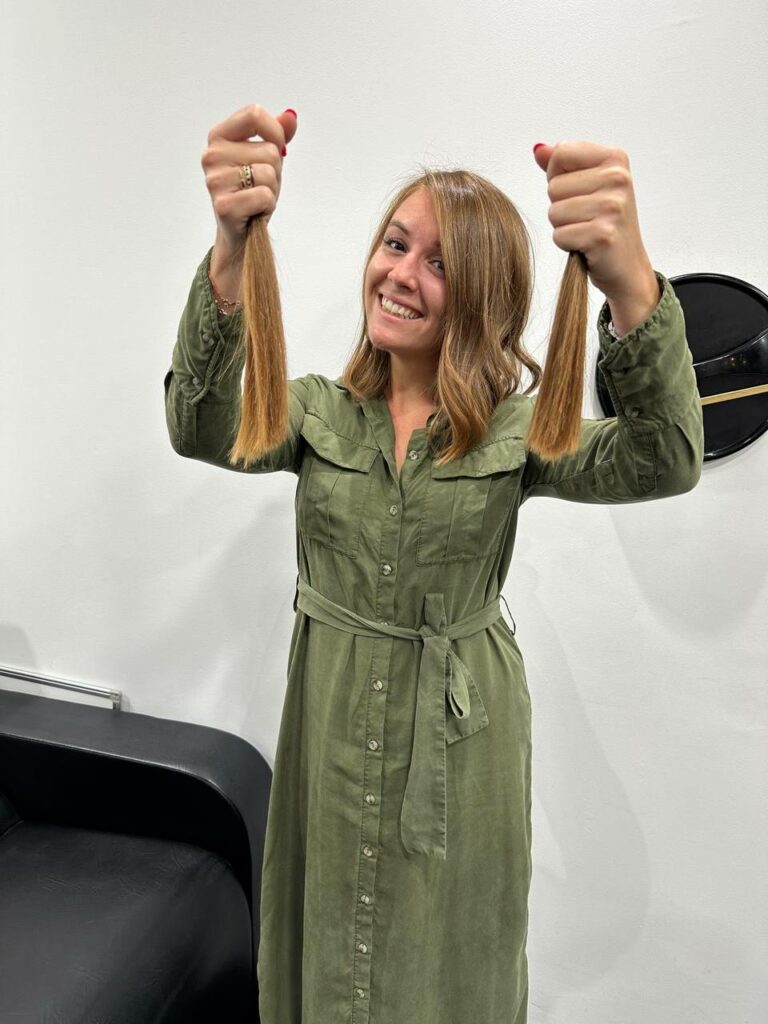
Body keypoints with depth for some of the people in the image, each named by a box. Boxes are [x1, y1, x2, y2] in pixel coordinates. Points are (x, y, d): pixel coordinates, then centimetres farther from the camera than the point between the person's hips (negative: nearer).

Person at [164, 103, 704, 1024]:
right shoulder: (319, 410, -3)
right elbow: (204, 430, -23)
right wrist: (230, 253, -41)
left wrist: (631, 282, -44)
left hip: (461, 736, -1)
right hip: (332, 729, 2)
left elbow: (661, 463, -25)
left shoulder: (517, 427, -7)